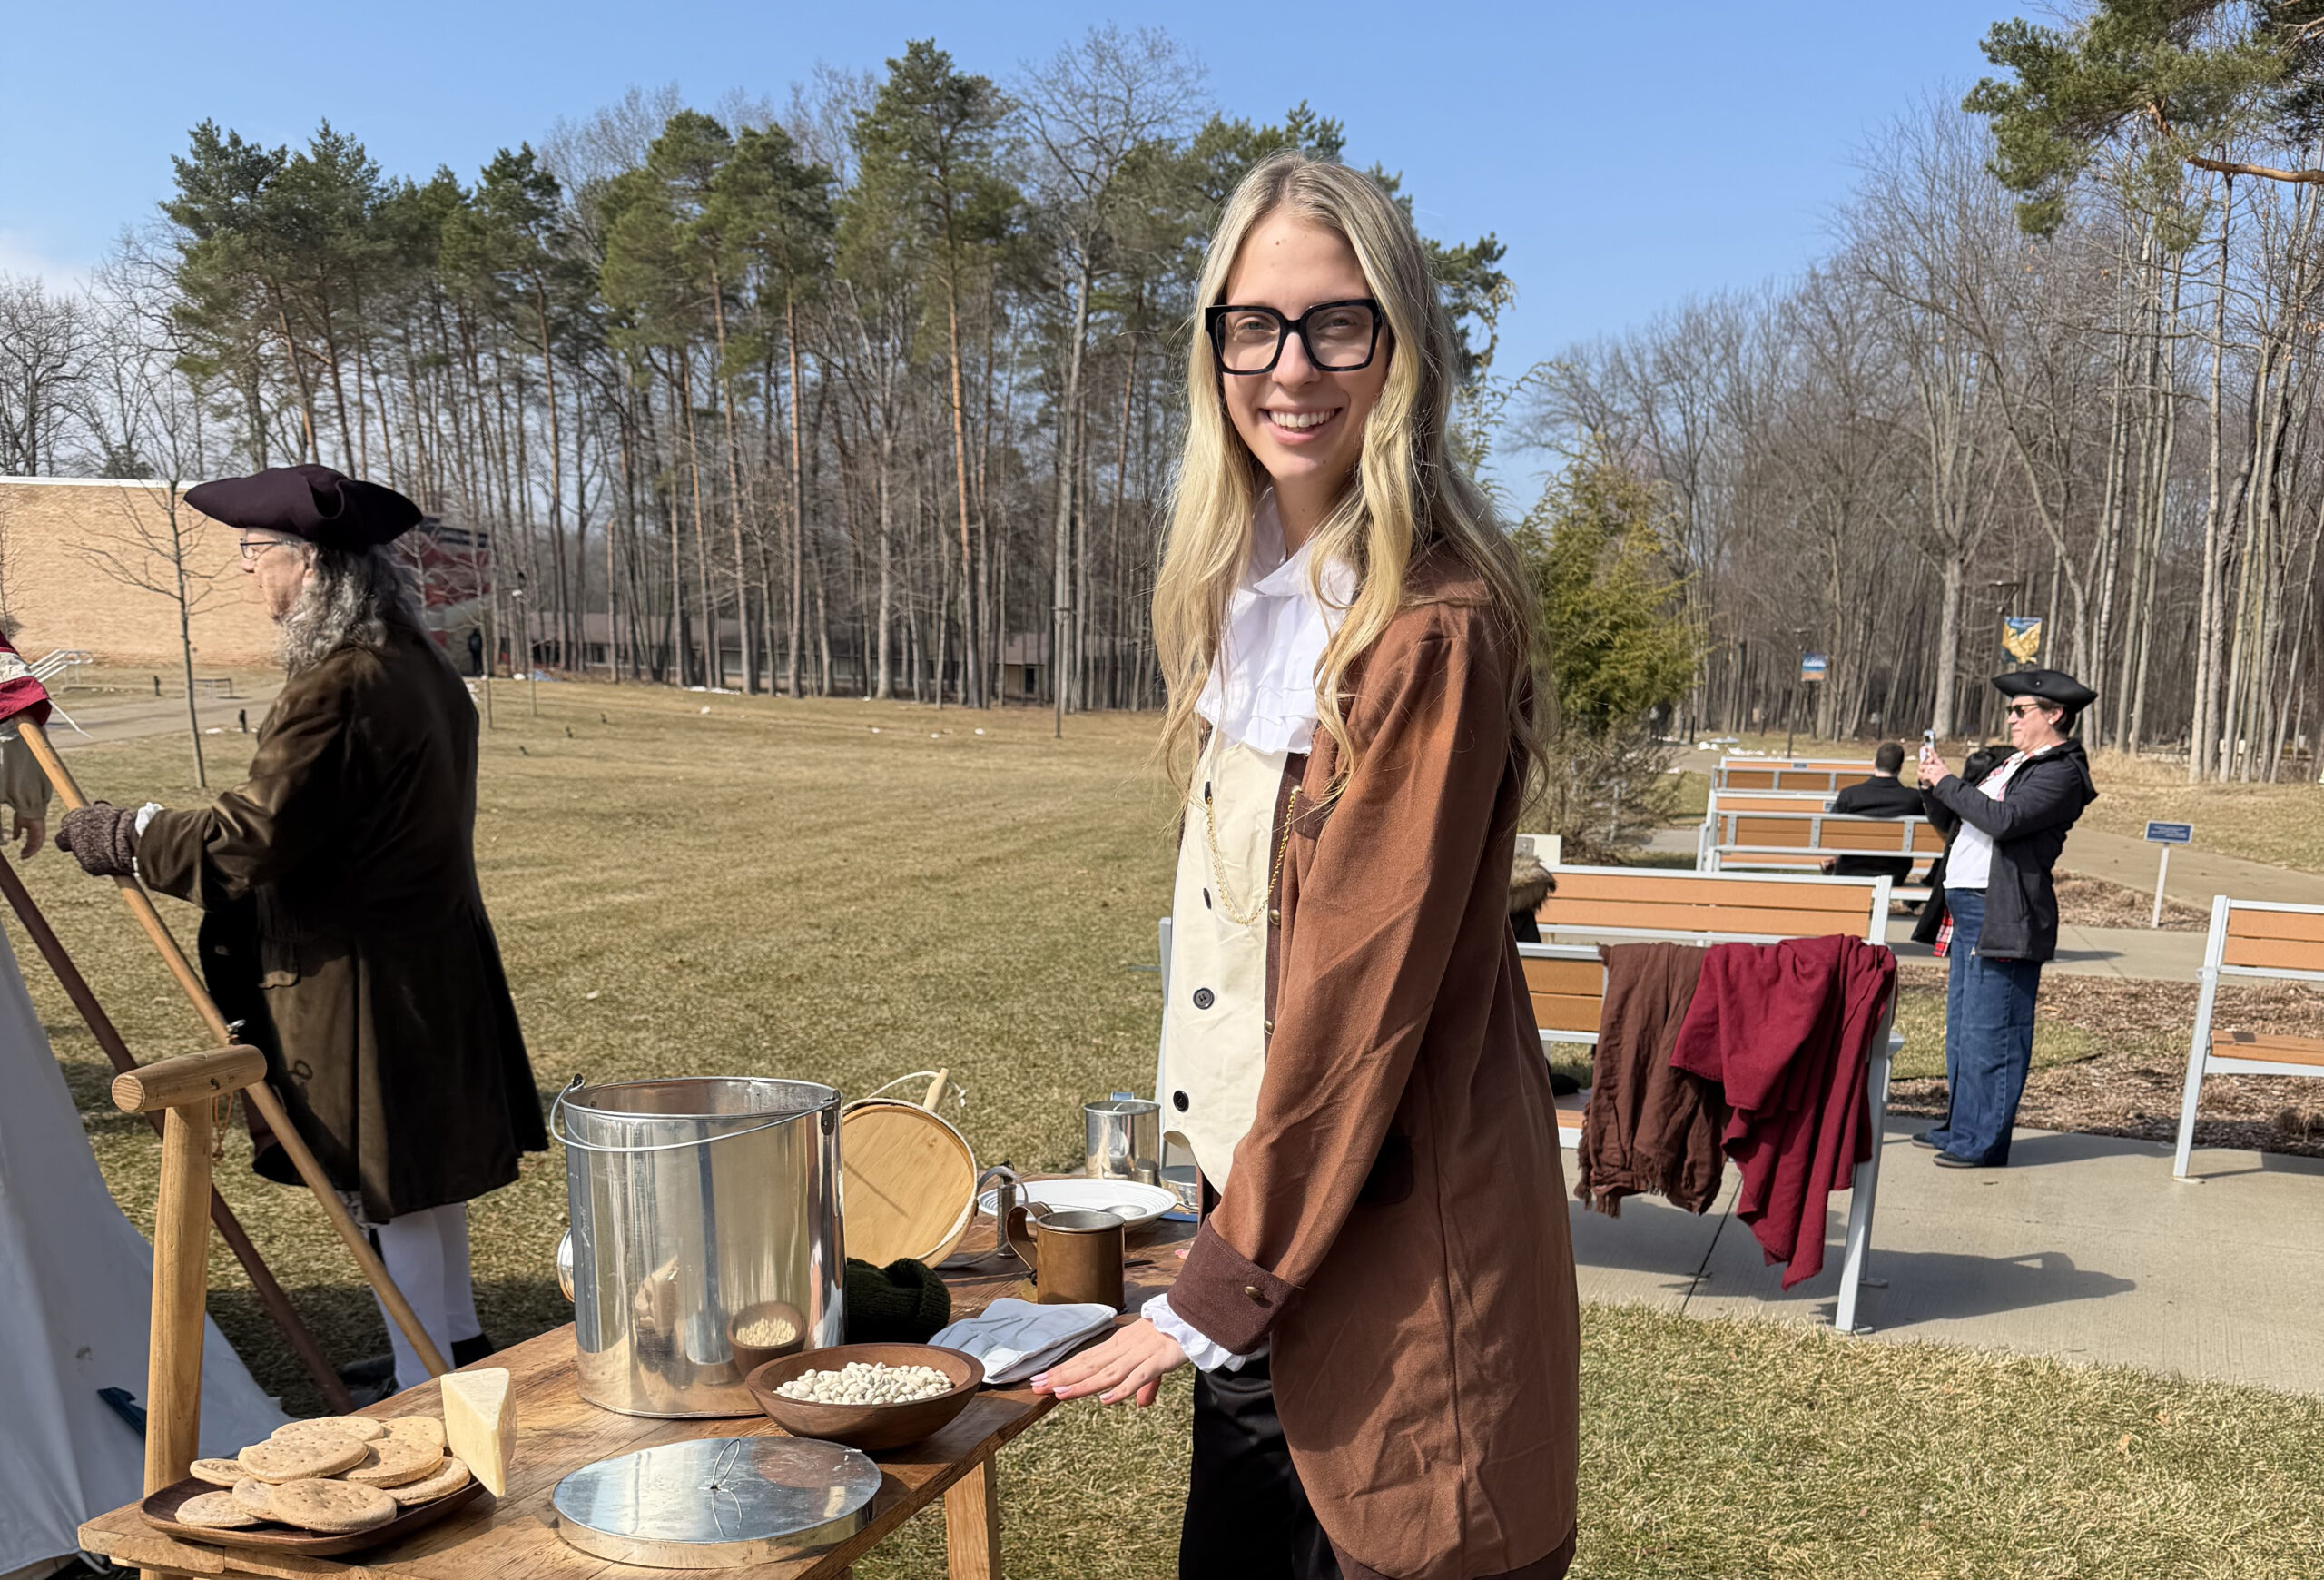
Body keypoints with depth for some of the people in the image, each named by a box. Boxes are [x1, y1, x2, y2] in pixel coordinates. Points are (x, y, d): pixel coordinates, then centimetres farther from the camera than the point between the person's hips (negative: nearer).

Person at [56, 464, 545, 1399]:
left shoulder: (336, 689, -22)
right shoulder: (422, 667, 8)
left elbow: (253, 841, -20)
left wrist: (123, 835, -5)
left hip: (362, 975, -9)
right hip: (435, 956, 9)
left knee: (389, 1184, 2)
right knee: (423, 1159, 21)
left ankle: (426, 1395, 13)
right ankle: (457, 1344, 35)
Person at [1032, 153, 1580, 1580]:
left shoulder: (1430, 630, -20)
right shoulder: (1244, 584, 7)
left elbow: (1361, 997, -20)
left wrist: (1215, 1297, -13)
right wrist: (1224, 1258, 7)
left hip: (1383, 1244, -8)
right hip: (1259, 1193, 8)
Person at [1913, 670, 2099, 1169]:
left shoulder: (2061, 773, -11)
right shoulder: (2018, 762, 21)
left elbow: (2002, 820, -24)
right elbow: (1968, 817, 23)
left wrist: (1946, 783, -14)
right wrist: (1936, 783, 7)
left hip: (2004, 916, -10)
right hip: (1970, 907, 10)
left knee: (1990, 1033, -5)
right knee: (1962, 1028, 16)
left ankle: (1985, 1142, 2)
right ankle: (1959, 1128, 26)